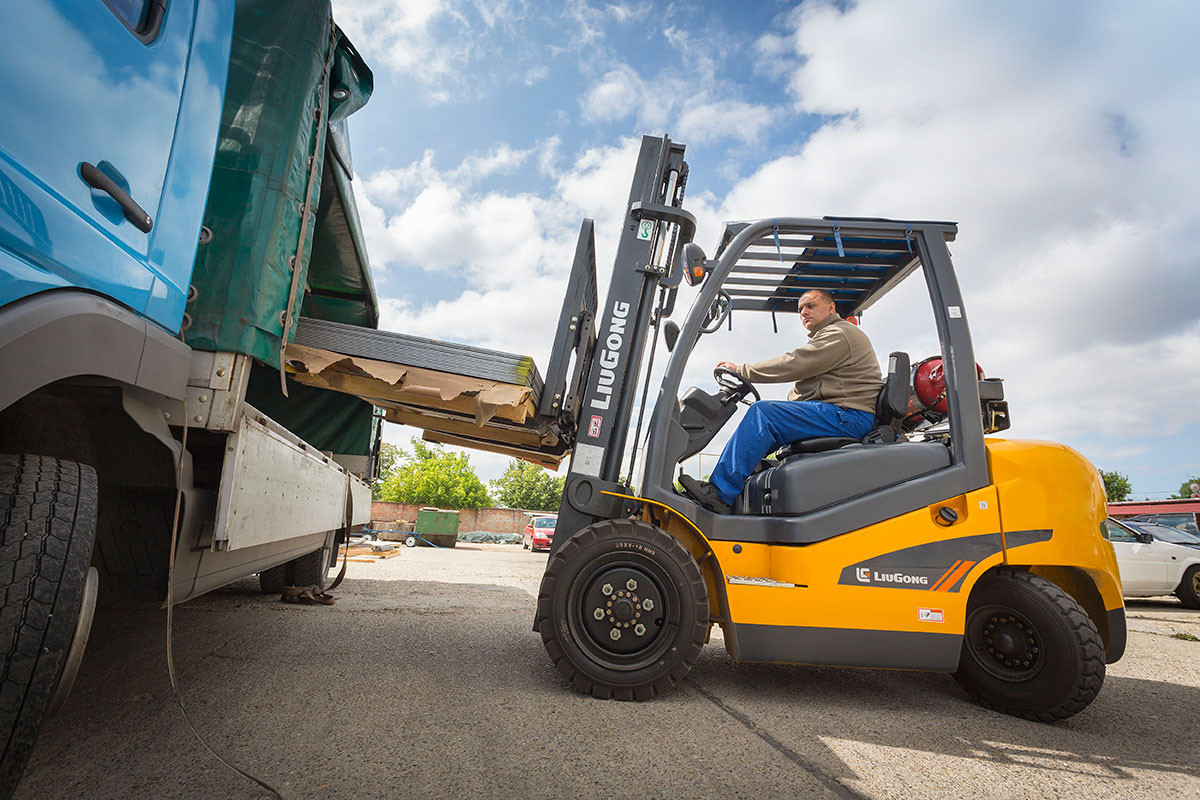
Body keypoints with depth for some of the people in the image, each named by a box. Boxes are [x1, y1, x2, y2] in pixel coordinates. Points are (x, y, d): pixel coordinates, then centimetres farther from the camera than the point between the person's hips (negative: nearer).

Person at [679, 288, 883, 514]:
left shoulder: (841, 334, -5)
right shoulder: (827, 337, 30)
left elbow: (792, 365, -13)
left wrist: (742, 370, -8)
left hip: (850, 417, -11)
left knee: (762, 413, -24)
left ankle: (720, 493, -29)